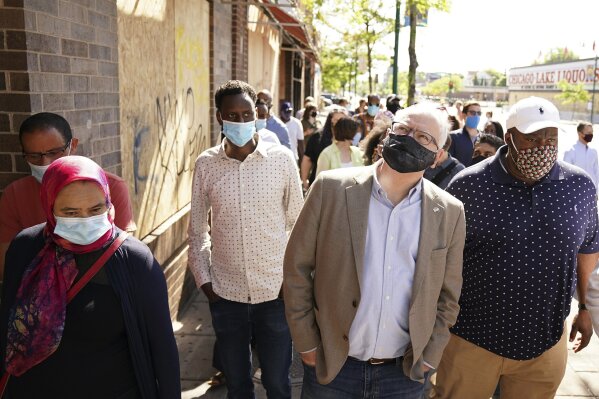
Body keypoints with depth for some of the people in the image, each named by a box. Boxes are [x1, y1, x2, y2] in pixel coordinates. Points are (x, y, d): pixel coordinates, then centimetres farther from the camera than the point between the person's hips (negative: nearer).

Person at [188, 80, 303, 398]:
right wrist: (203, 280, 2)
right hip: (225, 293, 1)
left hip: (276, 290, -1)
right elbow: (197, 229, 6)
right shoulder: (206, 164, -3)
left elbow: (298, 222, 1)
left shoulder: (282, 158, -7)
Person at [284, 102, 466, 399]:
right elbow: (297, 268, -5)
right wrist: (306, 343, -4)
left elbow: (447, 294, 6)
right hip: (331, 364, -1)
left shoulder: (450, 213, -4)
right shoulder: (331, 188, -10)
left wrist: (429, 355, 2)